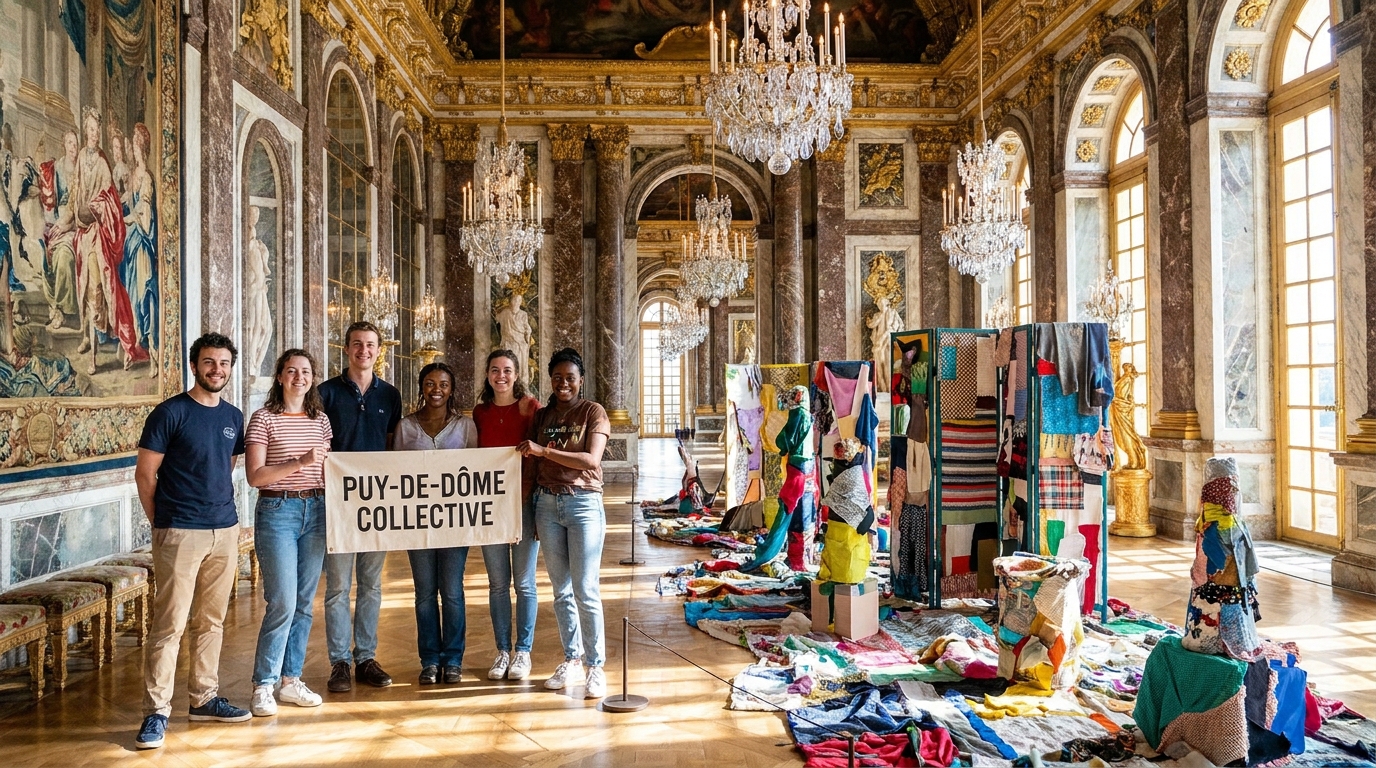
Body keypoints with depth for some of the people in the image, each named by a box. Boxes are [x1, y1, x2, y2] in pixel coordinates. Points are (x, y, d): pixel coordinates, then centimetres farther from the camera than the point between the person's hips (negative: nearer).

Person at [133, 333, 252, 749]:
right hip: (180, 534, -5)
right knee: (170, 624, -3)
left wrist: (228, 523, 13)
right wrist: (162, 522, 0)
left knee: (211, 621, 13)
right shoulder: (171, 413, -6)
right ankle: (157, 712, 5)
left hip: (225, 531, 6)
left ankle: (204, 698, 24)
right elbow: (144, 474, -3)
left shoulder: (233, 417, 11)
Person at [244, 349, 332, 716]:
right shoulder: (264, 419, -4)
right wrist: (300, 462, -20)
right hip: (277, 512, -5)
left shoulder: (321, 420, 11)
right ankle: (263, 686, 5)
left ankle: (291, 679, 20)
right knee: (283, 603, -8)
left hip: (316, 511, 5)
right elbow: (255, 476, -10)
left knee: (305, 602, 9)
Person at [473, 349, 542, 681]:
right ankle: (502, 651, 20)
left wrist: (533, 498, -14)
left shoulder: (530, 407, -3)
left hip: (523, 502, -3)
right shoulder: (480, 411, 9)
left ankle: (523, 652, 15)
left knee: (524, 582, 4)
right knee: (497, 582, 9)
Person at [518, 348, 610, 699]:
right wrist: (531, 509, 4)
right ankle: (572, 658, 22)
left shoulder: (593, 412, -2)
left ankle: (595, 666, 4)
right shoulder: (542, 416, 12)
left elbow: (591, 460, -14)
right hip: (547, 503, 5)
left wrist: (544, 450, -18)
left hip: (584, 503, -5)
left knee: (585, 590, -5)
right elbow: (535, 464, 11)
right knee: (561, 589, 11)